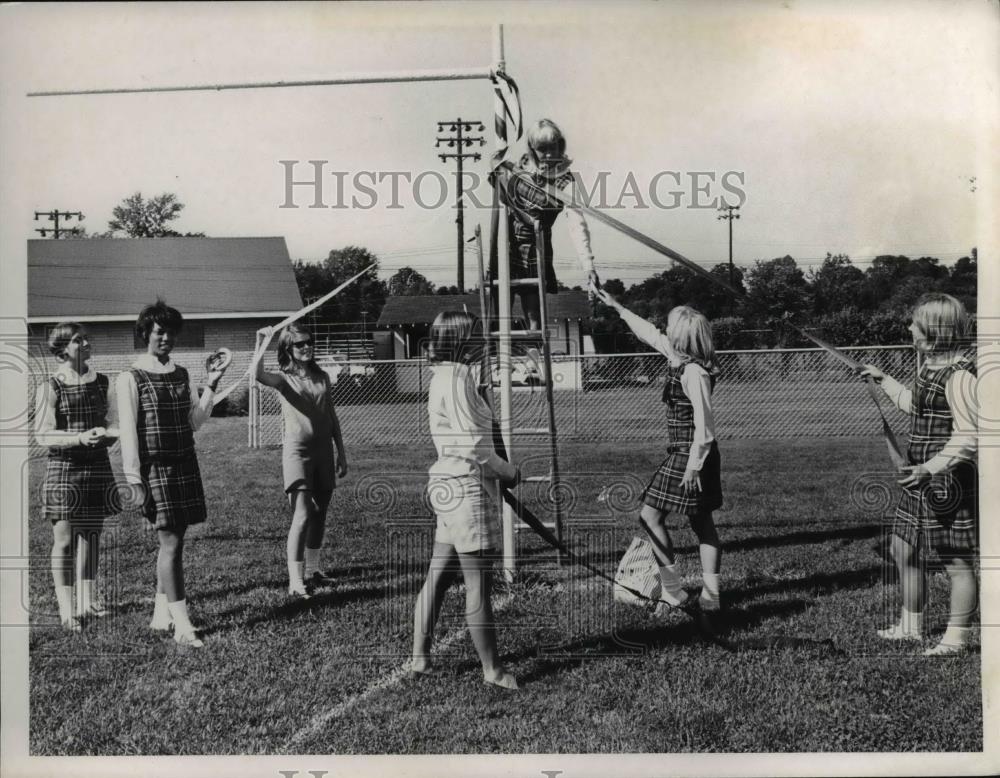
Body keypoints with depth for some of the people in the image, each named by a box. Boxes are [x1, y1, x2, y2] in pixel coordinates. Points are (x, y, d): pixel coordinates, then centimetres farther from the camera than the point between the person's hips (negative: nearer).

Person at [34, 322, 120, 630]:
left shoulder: (101, 382, 8)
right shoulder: (50, 388, -6)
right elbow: (43, 436, -11)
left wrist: (109, 432, -5)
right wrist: (80, 438, -26)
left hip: (97, 466, 5)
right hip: (63, 468, -5)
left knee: (91, 535, 10)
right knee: (65, 539, -2)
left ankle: (87, 601, 21)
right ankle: (66, 608, 4)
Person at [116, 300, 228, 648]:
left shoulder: (181, 374, 12)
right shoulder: (131, 378, -6)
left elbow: (195, 421, 9)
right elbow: (128, 432, -9)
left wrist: (210, 386, 0)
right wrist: (134, 480, -13)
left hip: (185, 464, 6)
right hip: (156, 467, -6)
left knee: (173, 541, 11)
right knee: (170, 542, -9)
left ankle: (161, 614, 23)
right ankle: (182, 625, -8)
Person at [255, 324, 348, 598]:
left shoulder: (322, 378, 11)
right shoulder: (284, 379, -2)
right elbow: (259, 375, -26)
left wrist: (341, 452, 14)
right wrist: (260, 342, -29)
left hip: (323, 450, 5)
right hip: (297, 450, -5)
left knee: (319, 514, 12)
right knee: (302, 516, -13)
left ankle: (312, 569, 26)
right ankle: (295, 581, -11)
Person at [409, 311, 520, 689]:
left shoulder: (442, 376, 14)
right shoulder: (457, 378, -16)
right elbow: (473, 446, -19)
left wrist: (498, 467, 9)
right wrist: (507, 471, -4)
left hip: (449, 486, 10)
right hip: (468, 487, -10)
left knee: (437, 578, 14)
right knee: (479, 585, 0)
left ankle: (419, 658, 22)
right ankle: (492, 669, 10)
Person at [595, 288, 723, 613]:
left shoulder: (694, 373, -19)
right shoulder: (676, 358, 7)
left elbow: (704, 425, -21)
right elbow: (647, 331, 23)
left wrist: (693, 465, -22)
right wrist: (617, 306, 30)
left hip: (689, 455, -9)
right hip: (686, 454, 9)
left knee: (651, 514, -3)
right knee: (701, 523, 8)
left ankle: (672, 590, 1)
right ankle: (710, 595, 12)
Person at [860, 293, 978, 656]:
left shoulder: (960, 375, -19)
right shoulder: (930, 365, 11)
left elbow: (969, 435, -24)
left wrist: (932, 467, -32)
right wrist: (883, 380, 33)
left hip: (949, 481, -10)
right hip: (921, 478, 10)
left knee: (956, 561, 1)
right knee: (903, 548, 16)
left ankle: (956, 637, 13)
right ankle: (910, 626, 30)